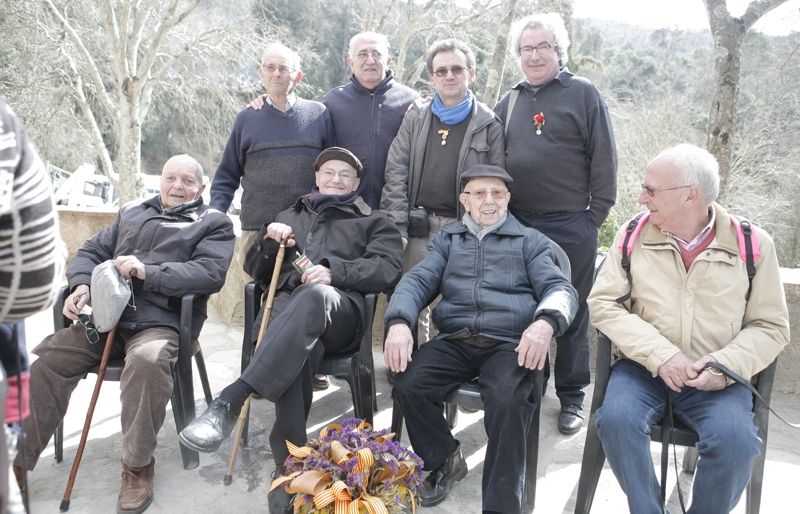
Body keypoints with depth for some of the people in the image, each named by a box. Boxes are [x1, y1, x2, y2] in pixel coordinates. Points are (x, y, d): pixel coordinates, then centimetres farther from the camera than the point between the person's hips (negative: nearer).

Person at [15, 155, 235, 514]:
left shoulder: (213, 223, 8)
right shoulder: (131, 213, 25)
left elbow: (210, 273, -9)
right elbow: (91, 251, 23)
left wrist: (149, 273, -18)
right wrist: (82, 285, 1)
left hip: (160, 321, -5)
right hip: (106, 315, 6)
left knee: (148, 360, -36)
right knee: (46, 359, -12)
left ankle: (138, 469, -21)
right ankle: (14, 460, 0)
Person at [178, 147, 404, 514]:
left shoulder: (373, 221, 25)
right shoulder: (289, 216, 36)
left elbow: (388, 267, 5)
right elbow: (256, 270, 32)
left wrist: (334, 270, -11)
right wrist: (270, 242, 9)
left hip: (340, 308, -2)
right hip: (287, 303, 2)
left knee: (314, 295, -43)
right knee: (297, 350, -38)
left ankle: (230, 401, -50)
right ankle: (290, 464, -38)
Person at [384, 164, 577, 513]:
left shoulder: (530, 240, 16)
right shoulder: (446, 239, 22)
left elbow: (560, 288, 3)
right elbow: (417, 281, 9)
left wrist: (545, 322, -22)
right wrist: (399, 322, -14)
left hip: (509, 342, -2)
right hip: (454, 340, 3)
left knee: (507, 402, -32)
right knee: (408, 387, -22)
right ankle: (445, 461, 6)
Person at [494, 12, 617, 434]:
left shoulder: (583, 94, 0)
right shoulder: (509, 102, 13)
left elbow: (604, 160, -3)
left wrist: (594, 216, -6)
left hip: (570, 229, -4)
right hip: (516, 225, 4)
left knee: (570, 314, 5)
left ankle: (572, 396, 20)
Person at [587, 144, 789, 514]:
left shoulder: (753, 244, 1)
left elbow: (771, 326, 4)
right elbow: (603, 303, -3)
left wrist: (727, 365, -16)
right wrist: (659, 355, -16)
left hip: (715, 380, 0)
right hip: (645, 369, 1)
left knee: (735, 440, -28)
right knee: (616, 418, -28)